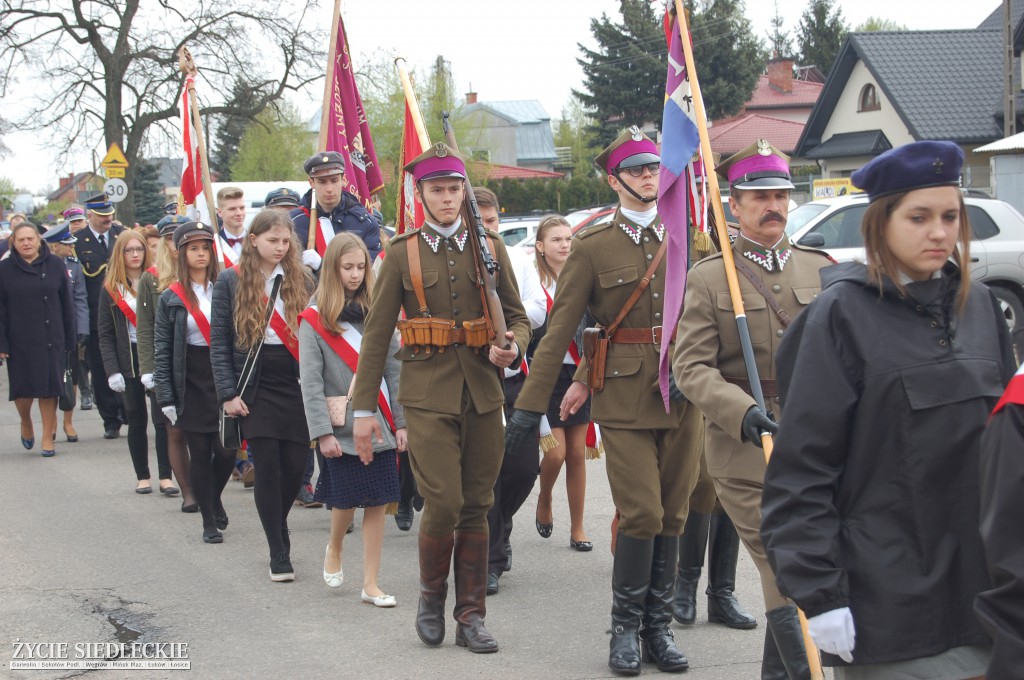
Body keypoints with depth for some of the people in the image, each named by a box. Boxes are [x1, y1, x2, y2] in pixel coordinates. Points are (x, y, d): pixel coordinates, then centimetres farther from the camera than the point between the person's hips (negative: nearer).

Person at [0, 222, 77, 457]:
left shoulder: (55, 264, 1)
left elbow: (66, 303, 4)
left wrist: (69, 339, 2)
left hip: (51, 338, 0)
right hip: (20, 339, 0)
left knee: (49, 387, 1)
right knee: (23, 387, 2)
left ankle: (48, 436, 12)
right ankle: (26, 424, 31)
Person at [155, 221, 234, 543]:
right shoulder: (171, 298, 2)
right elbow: (162, 350, 1)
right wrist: (165, 396, -5)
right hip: (190, 384, 0)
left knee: (227, 450, -3)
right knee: (200, 453, 1)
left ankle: (215, 498, 28)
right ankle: (210, 522, 14)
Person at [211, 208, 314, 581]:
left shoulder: (301, 280, 8)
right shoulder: (231, 281, 2)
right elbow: (219, 341, 2)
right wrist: (228, 393, -6)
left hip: (296, 384, 2)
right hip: (255, 388, -2)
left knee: (295, 466, 0)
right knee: (267, 467, -5)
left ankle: (276, 528, 27)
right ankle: (279, 554, 3)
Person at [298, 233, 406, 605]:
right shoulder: (315, 319, -3)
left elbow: (394, 370, 6)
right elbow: (310, 382, -7)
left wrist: (401, 420, 1)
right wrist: (322, 431, -13)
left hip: (379, 424, 3)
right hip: (343, 425, -3)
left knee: (377, 502, 1)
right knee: (347, 499, 3)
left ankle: (370, 584, 8)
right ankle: (334, 550, 35)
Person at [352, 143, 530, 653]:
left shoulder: (490, 248, 9)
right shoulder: (401, 254, 3)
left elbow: (517, 316, 15)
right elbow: (376, 334, 3)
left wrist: (512, 349, -9)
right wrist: (363, 408, 0)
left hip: (482, 395, 3)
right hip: (428, 396, -2)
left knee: (477, 509, 5)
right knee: (443, 504, -11)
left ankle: (471, 616, 14)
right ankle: (431, 593, 15)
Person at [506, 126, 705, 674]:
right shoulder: (592, 247, 1)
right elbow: (560, 328, -1)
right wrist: (530, 404, -5)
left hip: (681, 397, 3)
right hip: (623, 400, -3)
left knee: (671, 514, 7)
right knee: (641, 514, -9)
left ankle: (659, 626, 18)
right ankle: (626, 628, 7)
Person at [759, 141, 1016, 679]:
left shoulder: (979, 306, 9)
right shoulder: (844, 313, -7)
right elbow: (802, 463, -9)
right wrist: (818, 592, -13)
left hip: (981, 586, 5)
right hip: (889, 591, -5)